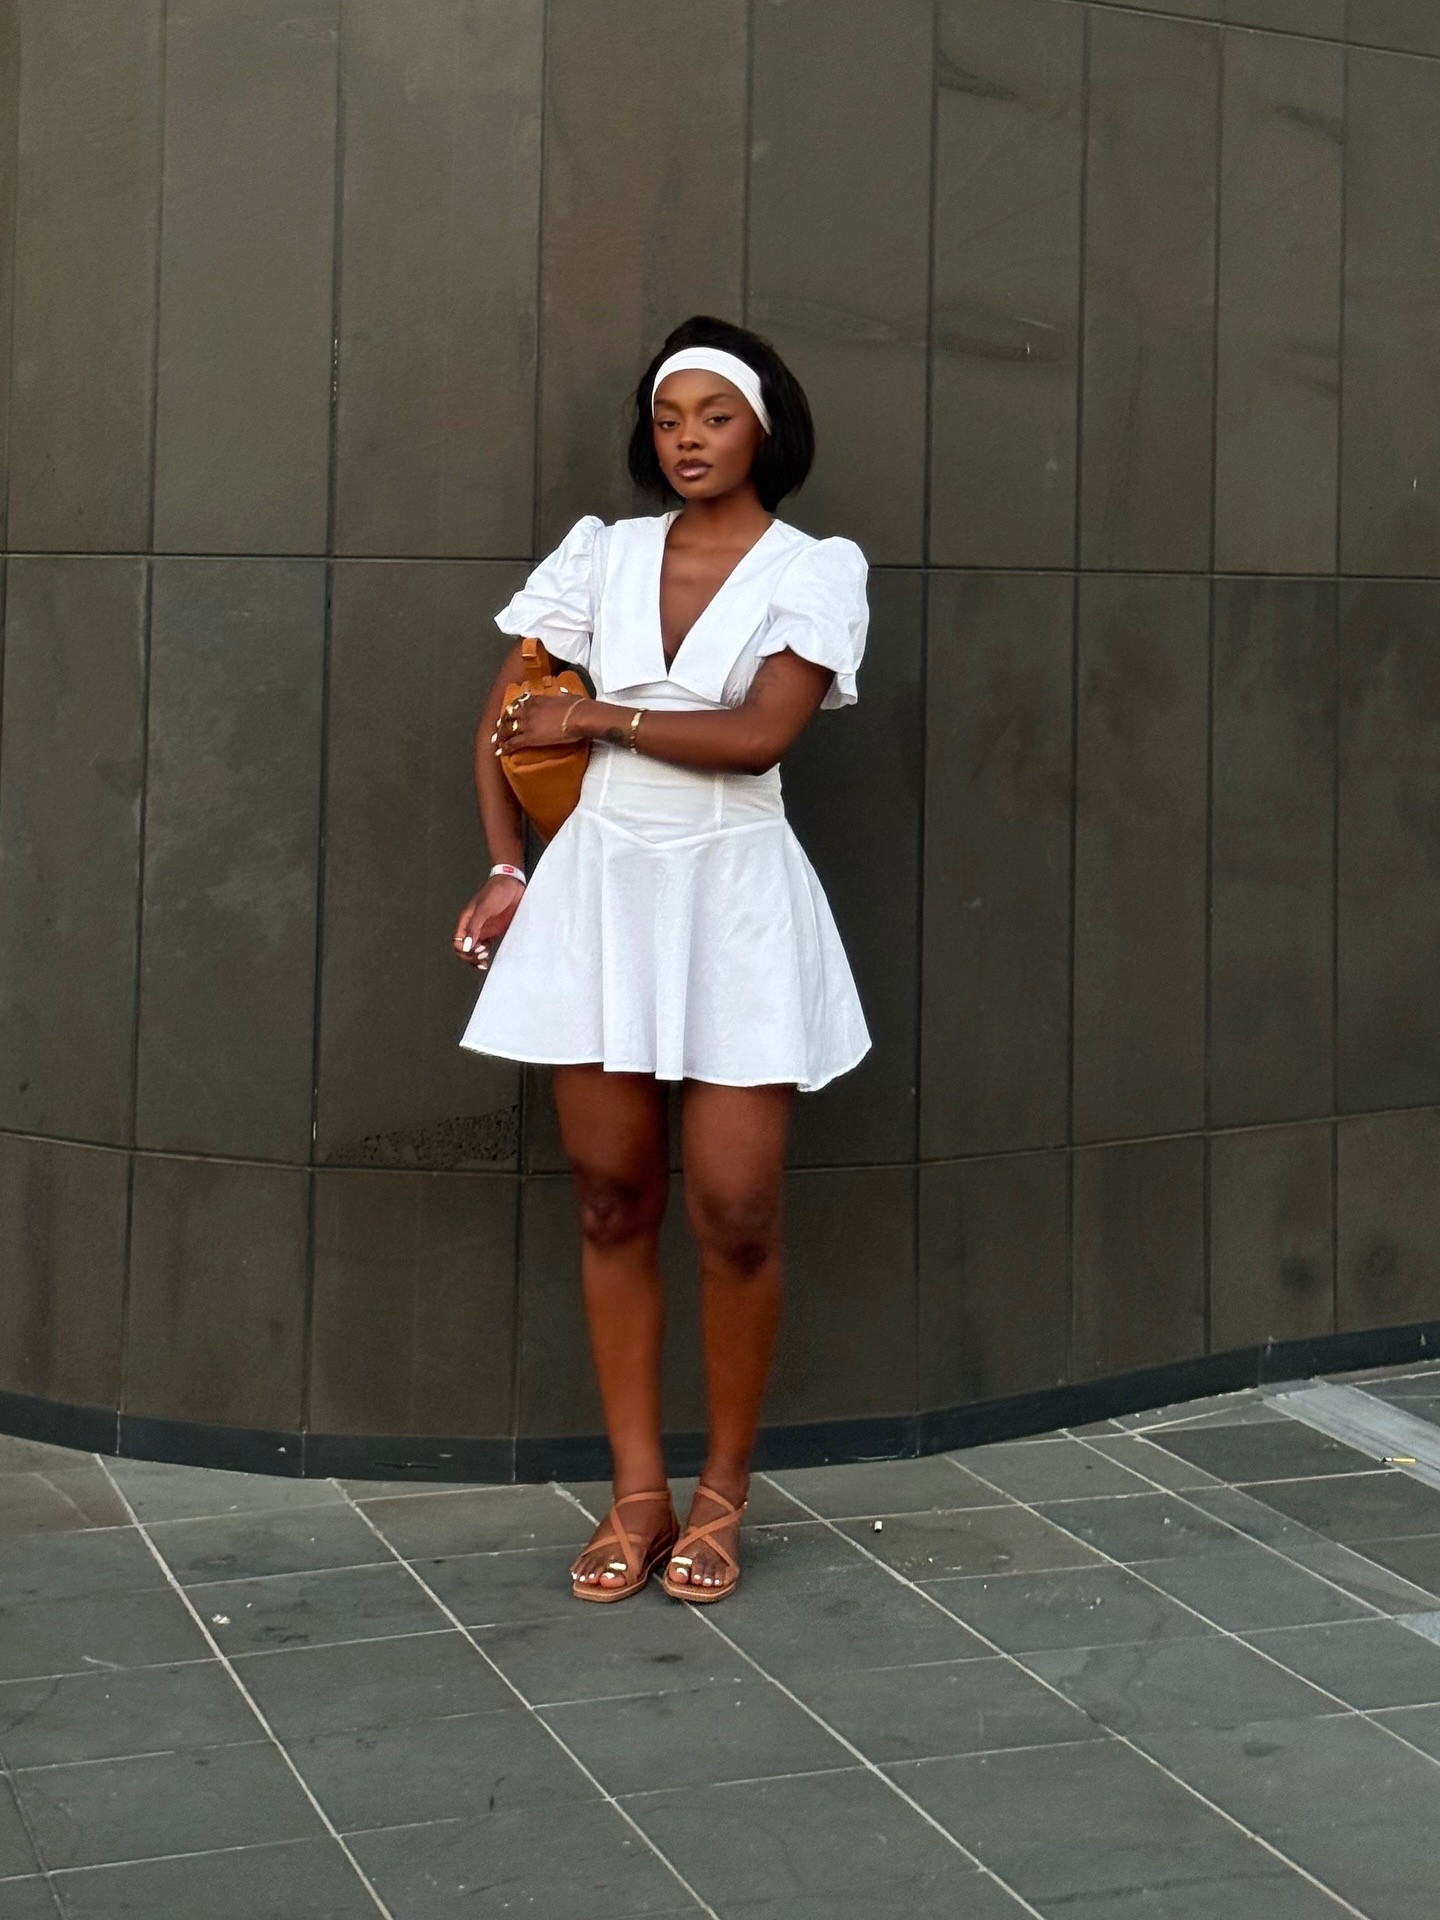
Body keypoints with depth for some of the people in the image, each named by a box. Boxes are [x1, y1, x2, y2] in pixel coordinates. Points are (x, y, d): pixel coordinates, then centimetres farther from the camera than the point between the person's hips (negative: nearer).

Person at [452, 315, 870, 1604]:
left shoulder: (814, 570, -2)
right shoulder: (603, 554, 7)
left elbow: (761, 733, -15)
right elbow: (507, 719, 12)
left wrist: (595, 719, -8)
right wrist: (510, 870, 5)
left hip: (734, 898, -3)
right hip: (601, 885, 3)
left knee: (735, 1210, -5)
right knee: (613, 1200, 5)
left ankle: (723, 1494, 13)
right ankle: (638, 1492, 15)